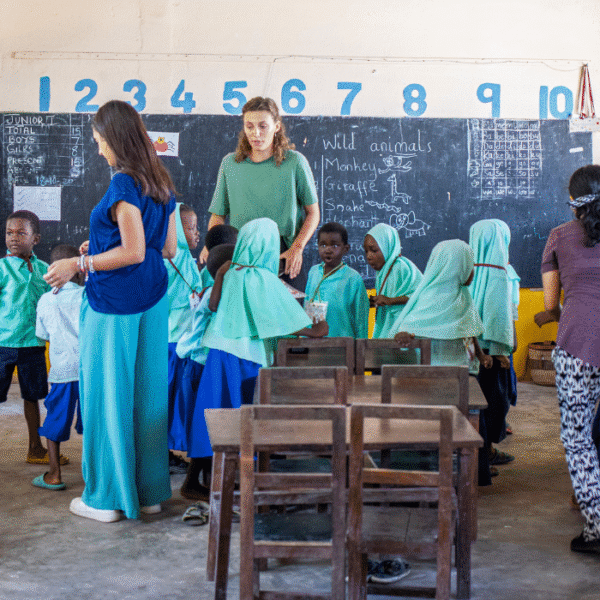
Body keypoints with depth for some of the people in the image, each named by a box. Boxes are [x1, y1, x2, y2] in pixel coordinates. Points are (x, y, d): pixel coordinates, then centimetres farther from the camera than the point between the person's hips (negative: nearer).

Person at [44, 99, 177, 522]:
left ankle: (107, 497, 13)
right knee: (147, 392, 12)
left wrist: (79, 264, -11)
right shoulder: (160, 184, 11)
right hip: (152, 300, 8)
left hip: (115, 303, -8)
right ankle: (149, 490, 22)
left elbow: (133, 253, -20)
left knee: (109, 393, 2)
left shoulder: (123, 185, -14)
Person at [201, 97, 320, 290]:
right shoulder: (230, 163, 11)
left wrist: (297, 248, -8)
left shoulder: (295, 162, 3)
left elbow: (313, 213, 6)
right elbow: (218, 214, 14)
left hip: (283, 254, -1)